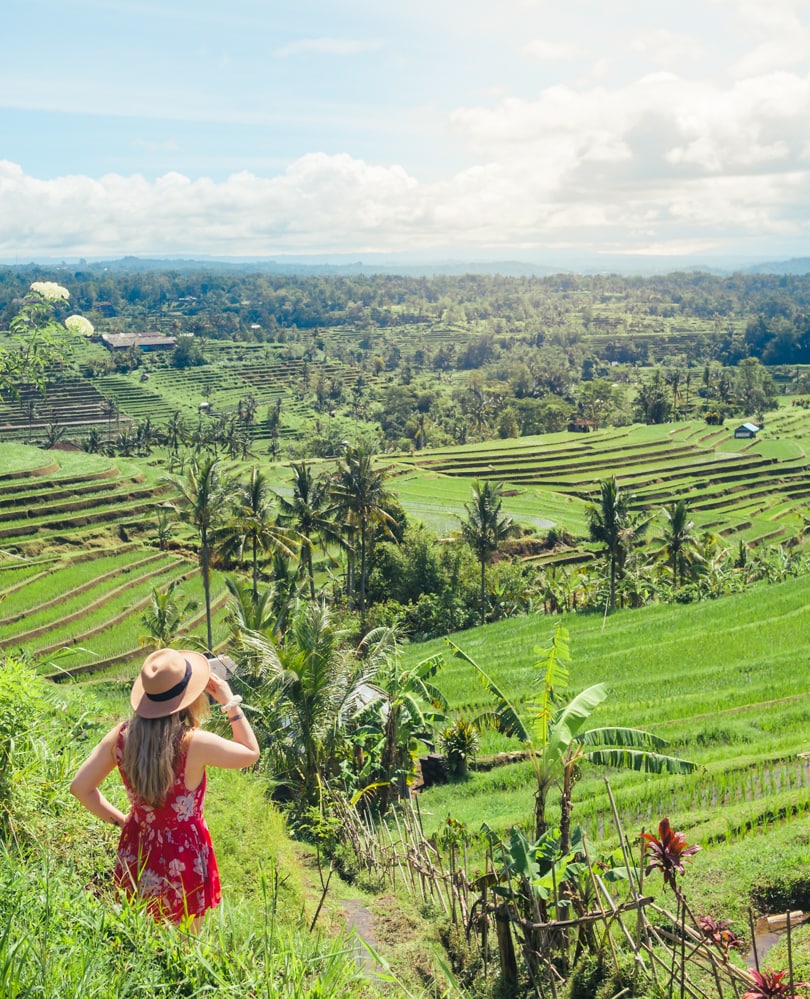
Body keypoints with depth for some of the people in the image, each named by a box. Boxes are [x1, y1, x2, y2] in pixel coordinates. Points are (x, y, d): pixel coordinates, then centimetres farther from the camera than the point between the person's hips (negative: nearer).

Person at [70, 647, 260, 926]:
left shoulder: (121, 736, -13)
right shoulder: (195, 744, -26)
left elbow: (80, 787, -4)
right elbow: (251, 753, -8)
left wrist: (118, 819, 6)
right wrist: (230, 702, -4)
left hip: (135, 854, 4)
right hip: (182, 860, -4)